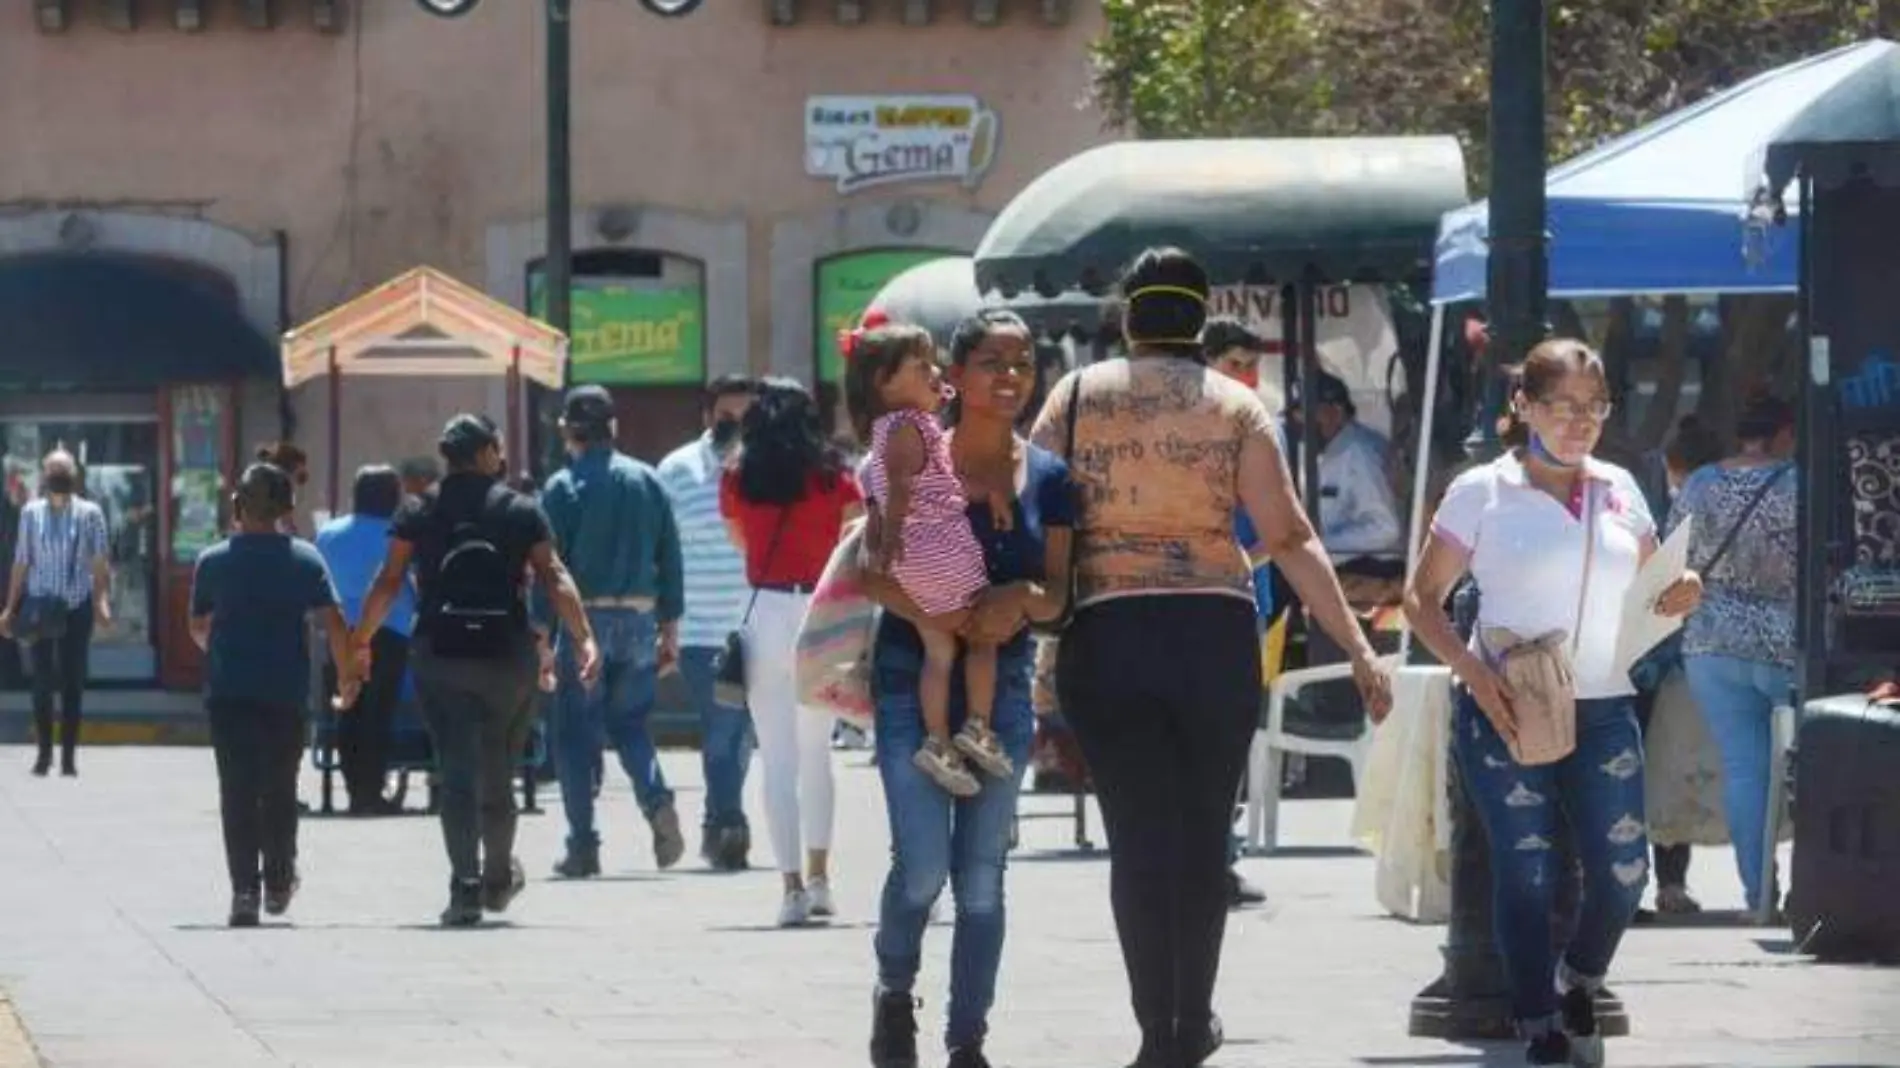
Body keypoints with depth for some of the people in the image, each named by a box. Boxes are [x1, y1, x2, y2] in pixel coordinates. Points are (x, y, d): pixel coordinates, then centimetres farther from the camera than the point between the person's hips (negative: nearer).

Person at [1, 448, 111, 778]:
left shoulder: (89, 514, -1)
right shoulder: (32, 513, 3)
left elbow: (100, 563, -4)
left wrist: (102, 601, -17)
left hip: (77, 606, -1)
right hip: (40, 605, 1)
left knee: (73, 681, 0)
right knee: (41, 680, 0)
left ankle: (69, 754, 6)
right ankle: (44, 751, 11)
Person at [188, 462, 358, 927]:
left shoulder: (213, 561, 0)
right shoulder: (305, 558, -1)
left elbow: (198, 627, 11)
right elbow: (333, 623, -6)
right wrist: (346, 677, 4)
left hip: (228, 691, -1)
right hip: (286, 691, 1)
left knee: (237, 790, -2)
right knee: (280, 789, 15)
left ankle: (244, 888, -12)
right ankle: (278, 883, 24)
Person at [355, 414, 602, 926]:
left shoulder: (417, 513, 3)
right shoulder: (521, 512, 2)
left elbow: (389, 581, -2)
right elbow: (554, 578, -7)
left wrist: (360, 640, 6)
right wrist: (584, 638, -10)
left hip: (438, 653, 0)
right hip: (508, 653, 0)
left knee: (456, 772, -3)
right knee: (498, 772, 16)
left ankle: (466, 887, -16)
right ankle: (499, 879, 32)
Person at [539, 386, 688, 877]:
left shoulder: (564, 487, -5)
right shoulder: (647, 481, 6)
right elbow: (670, 559, 8)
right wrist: (670, 628, 14)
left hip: (585, 619, -4)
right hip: (639, 618, 4)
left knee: (575, 735, 5)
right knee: (629, 723, 16)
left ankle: (583, 848, 2)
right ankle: (658, 803, -10)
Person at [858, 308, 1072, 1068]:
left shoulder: (1048, 478, 5)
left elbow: (1059, 591, 5)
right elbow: (872, 571, -6)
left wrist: (1022, 600, -17)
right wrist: (924, 613, -24)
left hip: (1003, 685, 3)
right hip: (914, 682, -3)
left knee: (981, 879, 3)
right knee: (922, 864, -13)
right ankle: (894, 992, 15)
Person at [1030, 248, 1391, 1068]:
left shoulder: (1078, 396, 4)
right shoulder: (1235, 407, 2)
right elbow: (1289, 539, -4)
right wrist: (1358, 649, -3)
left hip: (1104, 636, 0)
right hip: (1214, 633, 0)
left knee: (1138, 838, 3)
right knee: (1204, 833, 14)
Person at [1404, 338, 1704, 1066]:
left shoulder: (1619, 491, 10)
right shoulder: (1482, 493, -2)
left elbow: (1647, 594, 20)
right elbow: (1422, 599, 0)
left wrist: (1681, 594, -4)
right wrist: (1474, 672, -15)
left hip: (1603, 711, 3)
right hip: (1507, 713, -3)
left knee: (1623, 872, -3)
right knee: (1527, 874, -3)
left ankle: (1577, 990, 26)